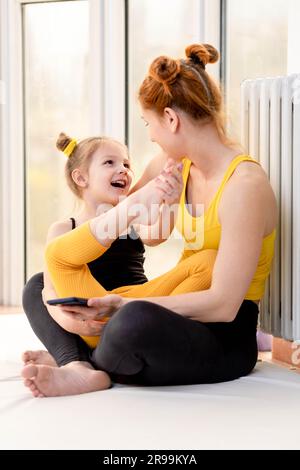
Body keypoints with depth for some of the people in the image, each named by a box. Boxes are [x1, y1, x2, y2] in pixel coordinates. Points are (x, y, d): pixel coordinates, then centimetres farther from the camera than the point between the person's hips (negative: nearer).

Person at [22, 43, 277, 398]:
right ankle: (83, 370, -15)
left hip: (225, 340, -9)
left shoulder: (245, 185, -21)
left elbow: (223, 304, -26)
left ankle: (88, 365, -9)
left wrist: (123, 304, -25)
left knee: (137, 319, -42)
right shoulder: (174, 166, 4)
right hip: (184, 313, 9)